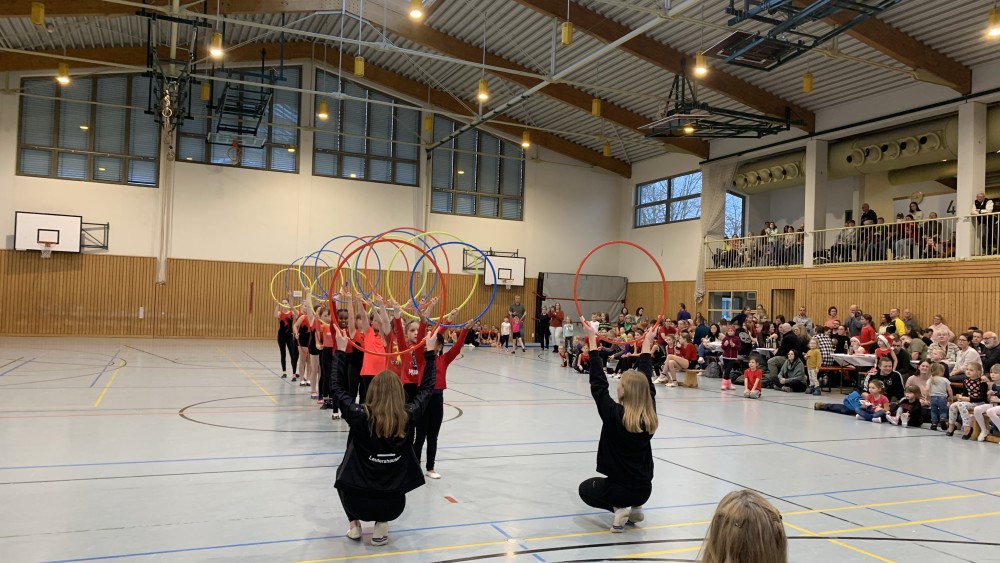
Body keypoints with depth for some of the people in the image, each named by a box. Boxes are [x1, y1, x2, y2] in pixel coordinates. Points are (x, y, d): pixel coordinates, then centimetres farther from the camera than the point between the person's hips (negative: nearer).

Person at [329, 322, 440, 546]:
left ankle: (354, 525, 22)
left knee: (345, 472, 32)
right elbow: (427, 387, 6)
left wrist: (341, 350, 3)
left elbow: (336, 387, -1)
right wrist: (430, 351, 12)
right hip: (393, 504, 1)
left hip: (358, 502, -1)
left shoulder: (360, 416, -14)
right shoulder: (408, 416, -9)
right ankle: (382, 526, 17)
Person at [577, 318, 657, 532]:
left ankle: (618, 508, 2)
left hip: (621, 489, -5)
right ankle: (634, 508, 15)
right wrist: (647, 344, 12)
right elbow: (645, 381, 5)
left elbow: (598, 383, -15)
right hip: (644, 489, 6)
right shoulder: (650, 417, -6)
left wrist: (592, 341, -13)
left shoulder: (614, 414, -19)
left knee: (586, 488, 26)